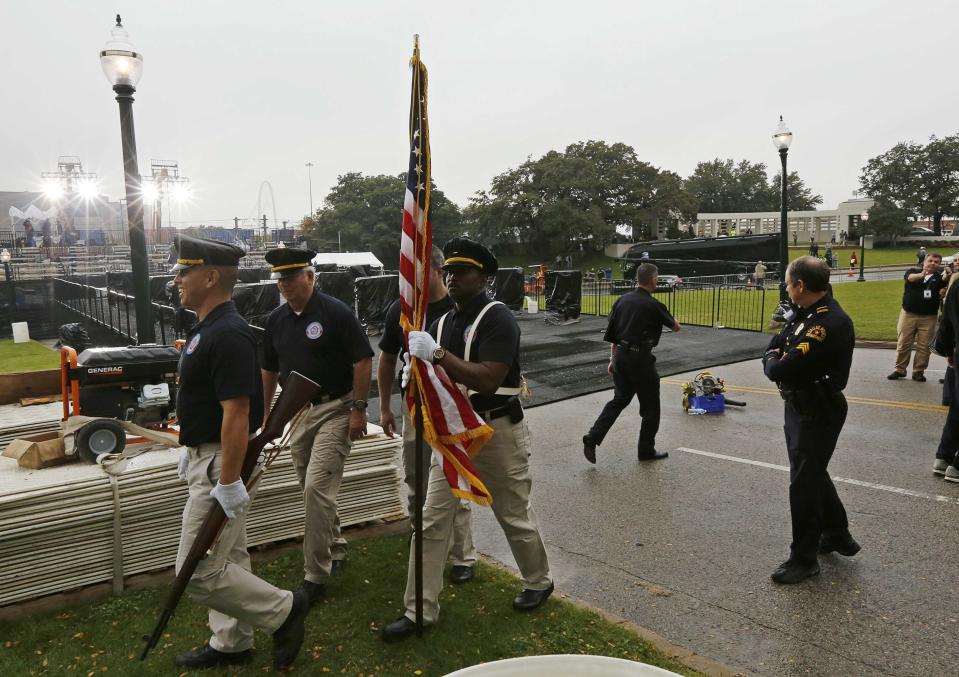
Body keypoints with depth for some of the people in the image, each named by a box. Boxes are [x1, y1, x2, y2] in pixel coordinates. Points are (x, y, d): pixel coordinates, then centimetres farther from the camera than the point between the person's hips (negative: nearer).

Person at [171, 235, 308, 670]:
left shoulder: (228, 335, -23)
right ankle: (230, 644, 32)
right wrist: (190, 451, 24)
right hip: (207, 457, 10)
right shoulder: (206, 329, 10)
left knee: (199, 573, -5)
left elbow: (237, 413, -27)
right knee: (227, 558, 19)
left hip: (221, 464, -10)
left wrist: (228, 483, -27)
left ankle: (283, 610, 10)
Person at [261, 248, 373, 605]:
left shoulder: (336, 312, -12)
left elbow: (363, 361, -12)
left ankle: (315, 576, -1)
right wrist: (265, 414, 15)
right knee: (314, 490, 14)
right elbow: (269, 370, 16)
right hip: (296, 412, 7)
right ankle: (335, 551, 35)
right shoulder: (276, 320, 7)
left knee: (317, 488, -12)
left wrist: (358, 408, -16)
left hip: (335, 409, -7)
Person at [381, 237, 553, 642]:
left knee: (515, 516, 12)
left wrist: (437, 354, -32)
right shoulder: (444, 321, 7)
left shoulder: (498, 319, -16)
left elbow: (487, 381, -27)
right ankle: (420, 611, 14)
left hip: (497, 432, -6)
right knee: (432, 522, 3)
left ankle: (538, 583, 37)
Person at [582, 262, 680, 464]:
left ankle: (593, 437, 4)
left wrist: (612, 359, 17)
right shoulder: (653, 305, -14)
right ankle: (646, 450, 20)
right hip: (640, 358, -6)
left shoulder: (622, 300, 5)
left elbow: (612, 334, 9)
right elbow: (675, 327, 2)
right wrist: (672, 320, 25)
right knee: (650, 406, 10)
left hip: (620, 355, 7)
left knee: (619, 399, 16)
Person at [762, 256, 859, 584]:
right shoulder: (806, 313, 3)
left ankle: (804, 558, 17)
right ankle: (837, 535, 42)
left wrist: (773, 361, -9)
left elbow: (779, 369, -30)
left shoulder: (829, 324, -29)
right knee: (813, 473, 23)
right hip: (800, 406, 10)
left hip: (817, 413, -10)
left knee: (804, 483, 1)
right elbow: (774, 351, 8)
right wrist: (777, 360, -13)